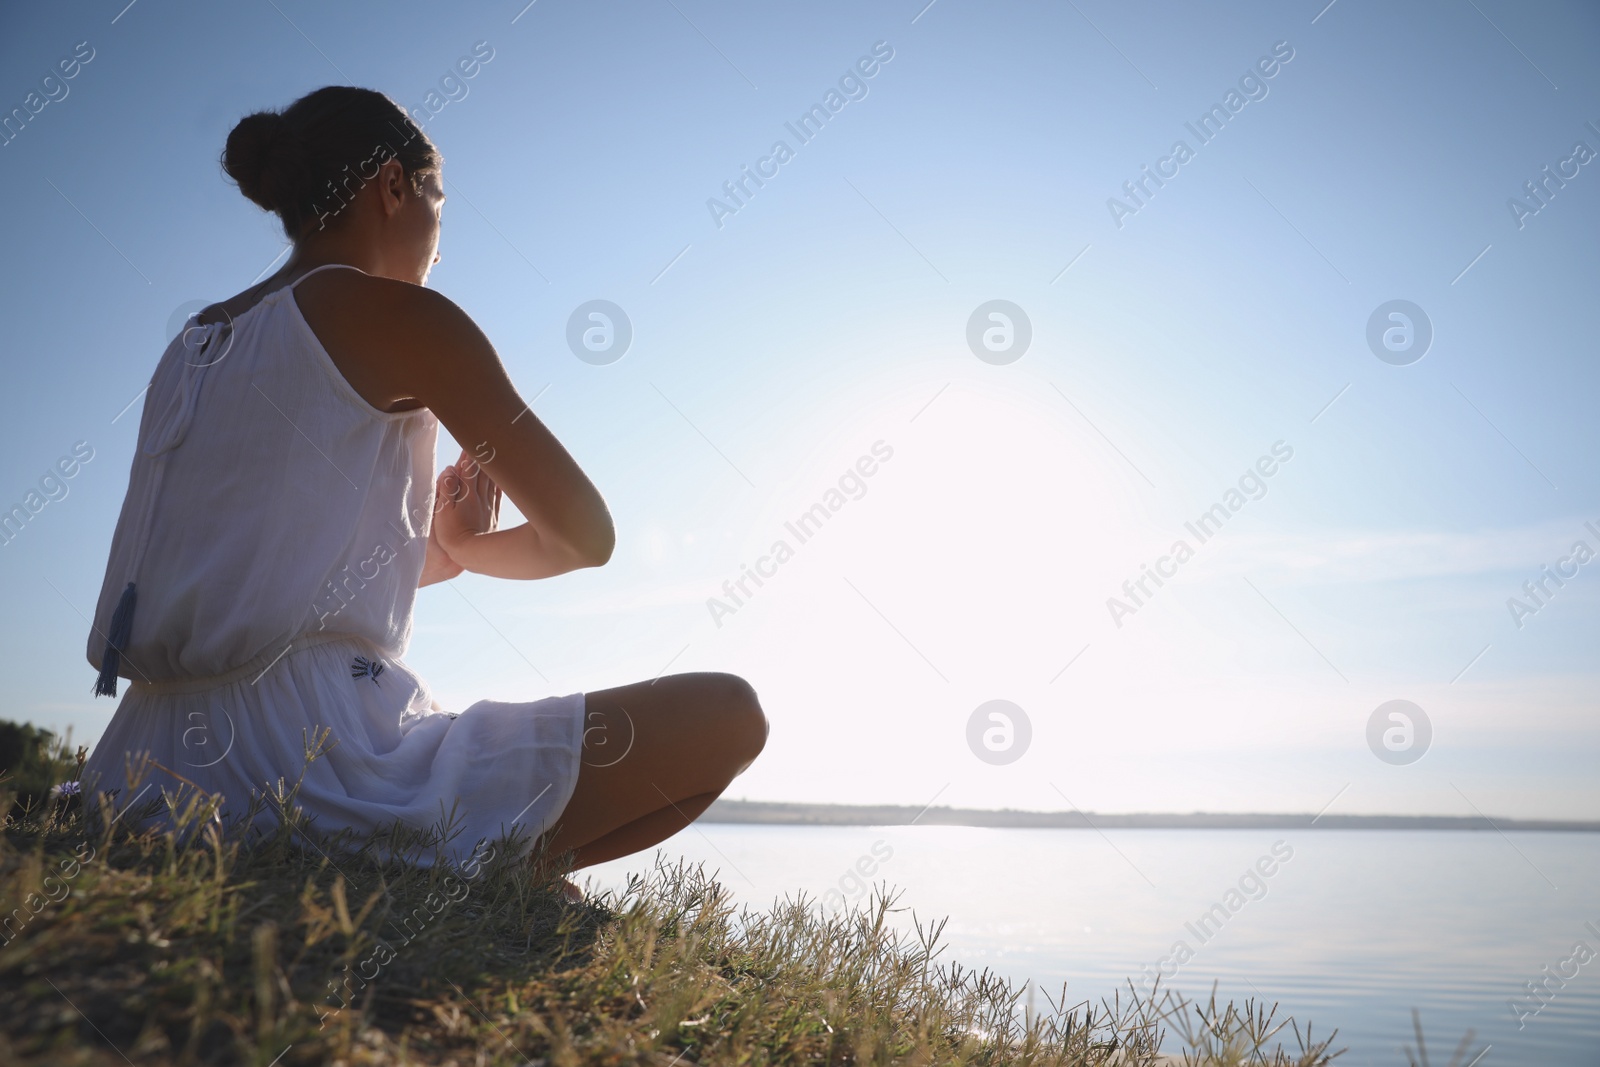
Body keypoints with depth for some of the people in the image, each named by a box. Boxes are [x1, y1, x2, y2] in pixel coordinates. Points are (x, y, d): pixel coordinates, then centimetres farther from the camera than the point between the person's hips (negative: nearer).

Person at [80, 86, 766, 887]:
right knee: (726, 716, -3)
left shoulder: (191, 346, 18)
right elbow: (585, 534, -1)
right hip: (321, 771, -8)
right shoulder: (400, 315, -4)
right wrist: (464, 548, 18)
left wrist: (435, 549, 13)